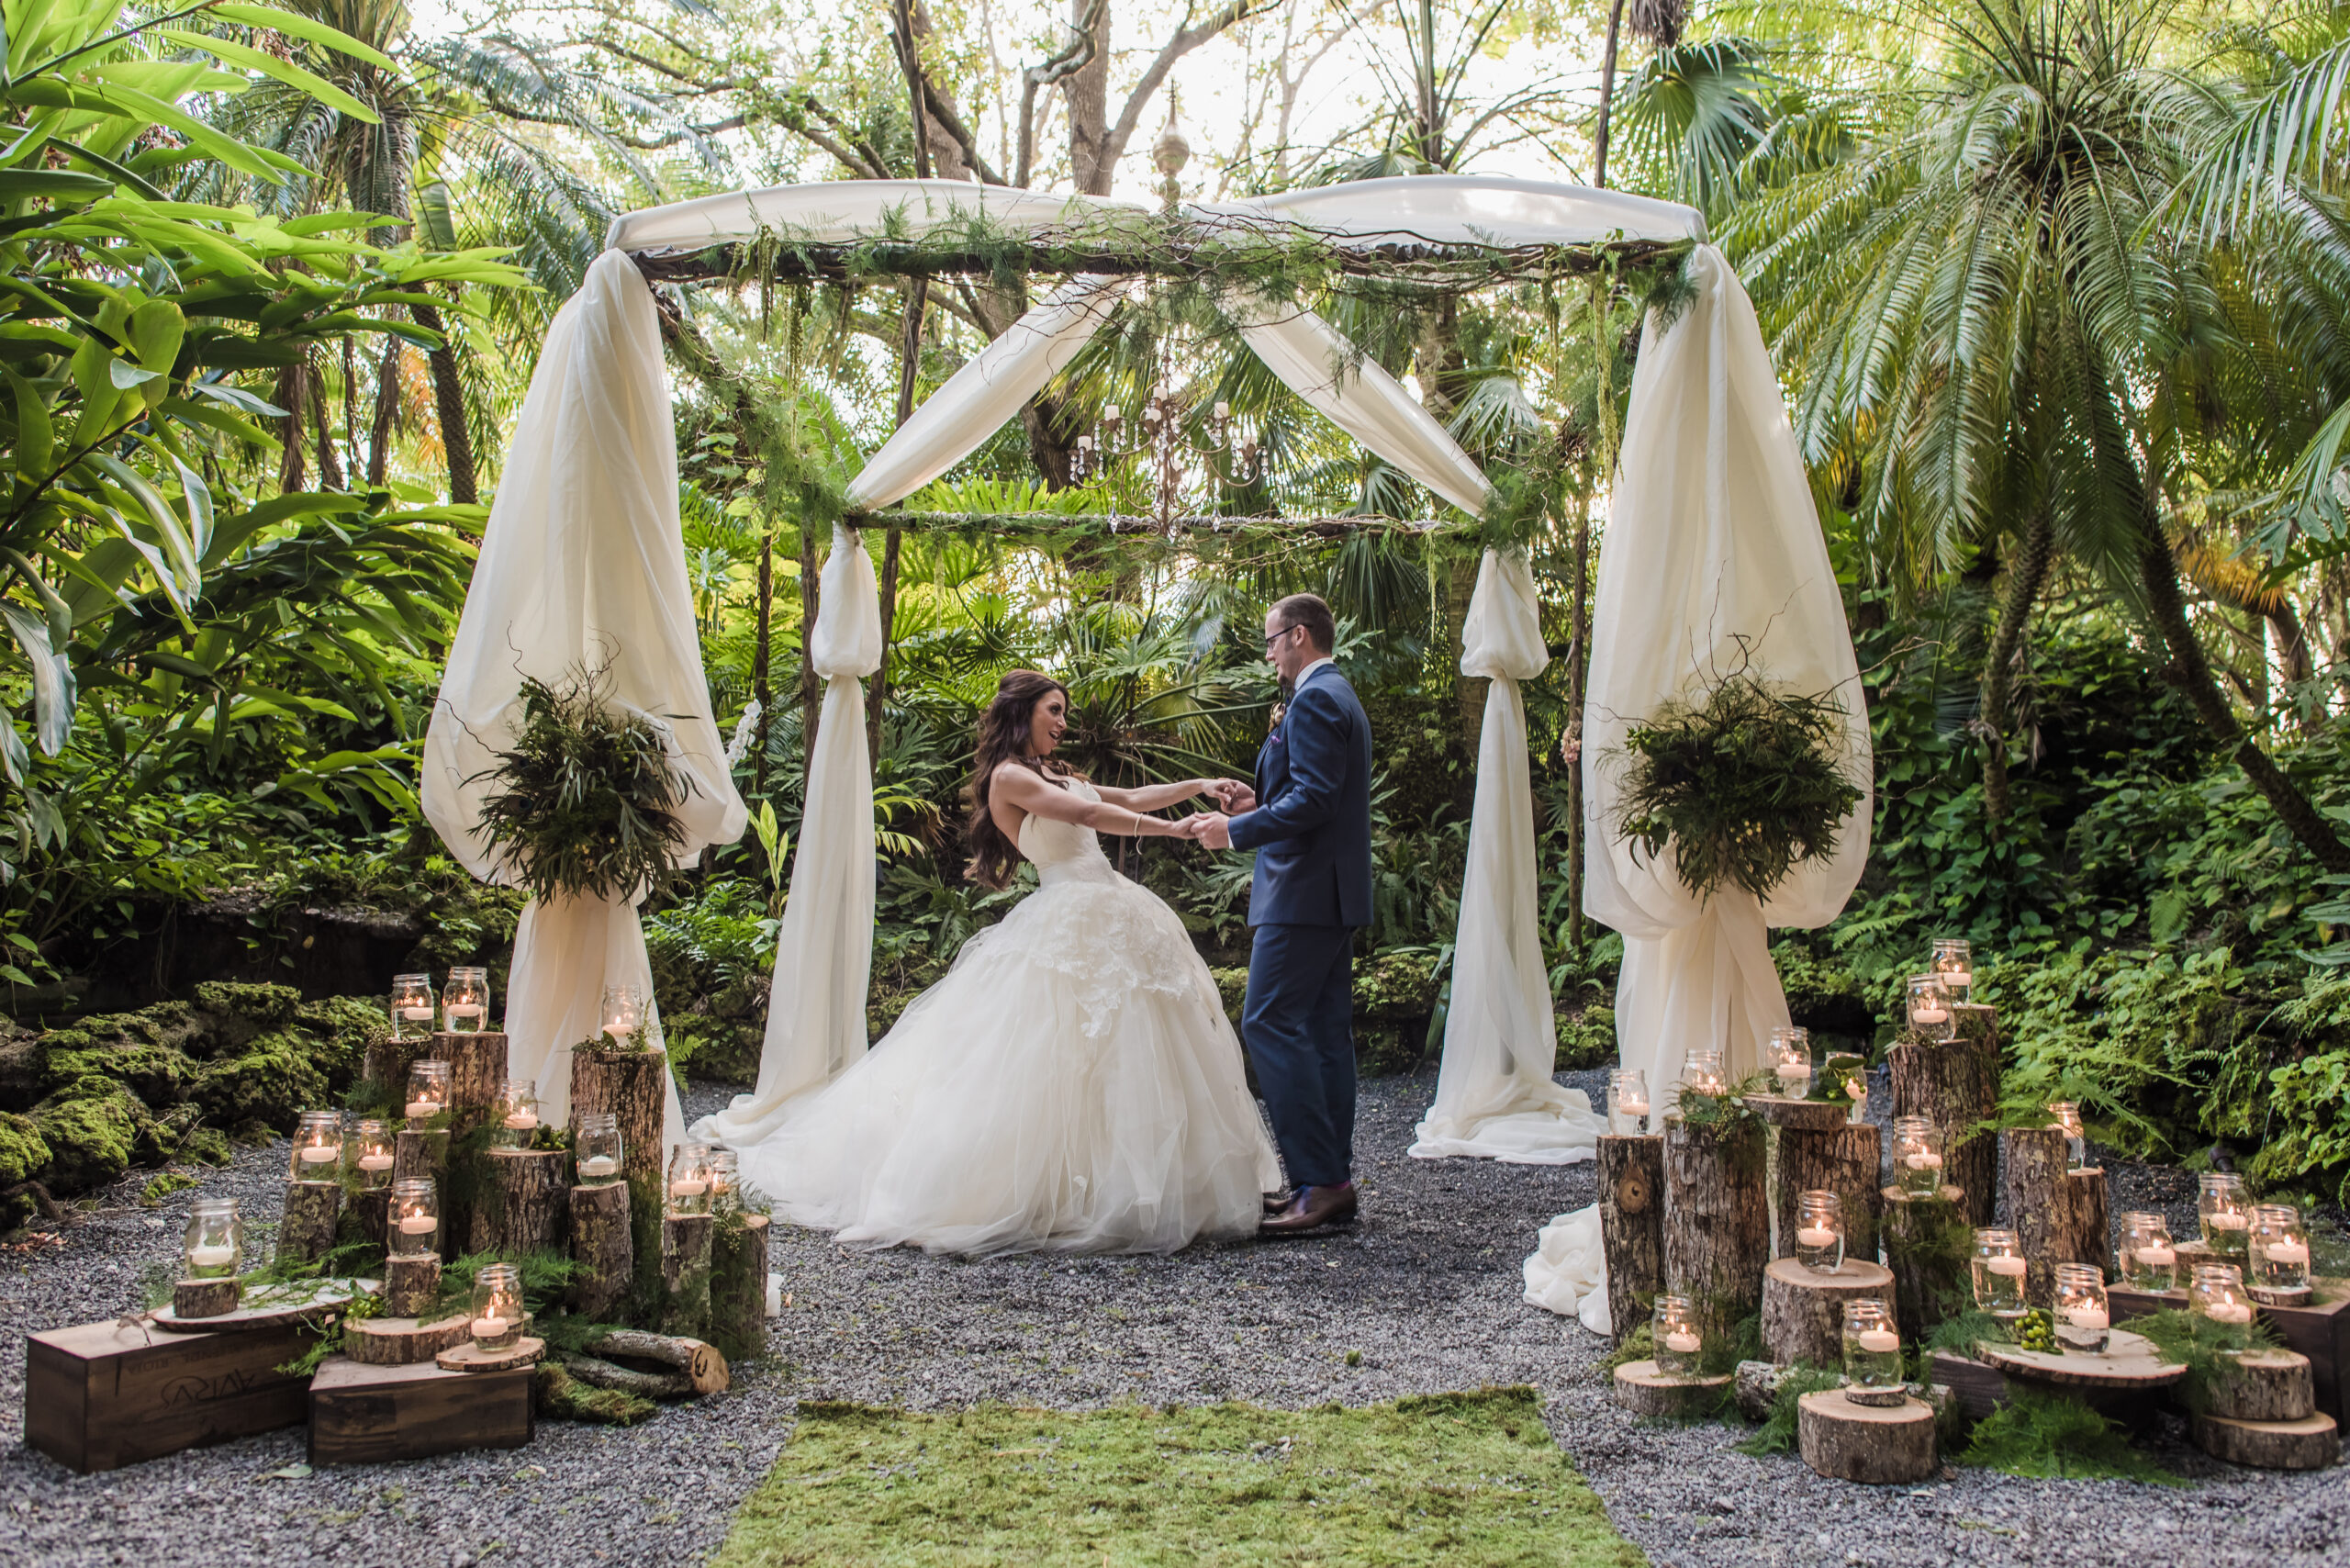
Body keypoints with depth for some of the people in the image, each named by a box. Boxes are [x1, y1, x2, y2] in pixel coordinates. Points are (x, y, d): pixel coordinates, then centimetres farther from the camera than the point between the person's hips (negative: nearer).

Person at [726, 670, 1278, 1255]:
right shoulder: (1009, 776, -6)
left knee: (1126, 1048, 6)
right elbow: (1088, 814, -15)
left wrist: (1200, 786, 16)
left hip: (1112, 916, 9)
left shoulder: (1054, 774, 20)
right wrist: (1172, 828, -15)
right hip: (1069, 918, -9)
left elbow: (1130, 799, 24)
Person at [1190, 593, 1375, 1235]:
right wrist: (1261, 806, 16)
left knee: (1270, 1024, -12)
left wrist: (1237, 831, -18)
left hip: (1303, 891, -11)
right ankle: (1334, 1180, 13)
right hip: (1334, 893, 11)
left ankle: (1320, 1180, -13)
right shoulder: (1340, 696, 20)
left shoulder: (1314, 700, -13)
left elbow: (1314, 798, -23)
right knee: (1326, 1031, 10)